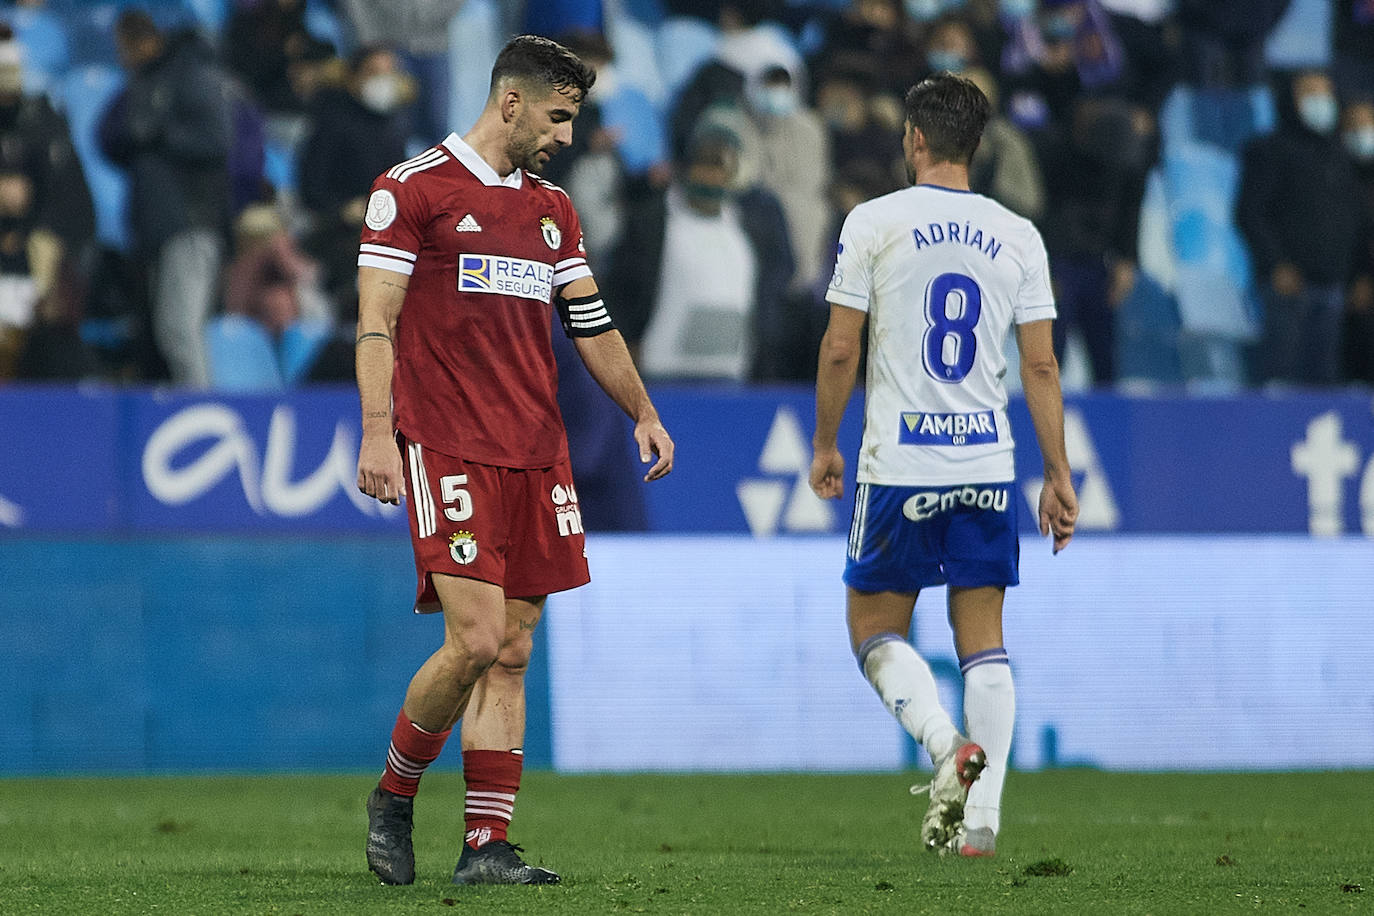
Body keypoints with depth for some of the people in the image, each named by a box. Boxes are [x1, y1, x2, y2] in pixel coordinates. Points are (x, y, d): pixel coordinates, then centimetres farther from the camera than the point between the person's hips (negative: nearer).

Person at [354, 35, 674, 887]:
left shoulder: (552, 207, 18)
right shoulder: (412, 188, -2)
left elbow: (592, 321, 24)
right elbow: (376, 321, -6)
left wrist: (643, 412, 14)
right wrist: (377, 432, -15)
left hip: (535, 450, 7)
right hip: (446, 447, -7)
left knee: (512, 654, 2)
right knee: (475, 641, -15)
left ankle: (487, 844, 4)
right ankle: (393, 797, 7)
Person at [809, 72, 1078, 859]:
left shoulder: (875, 223, -3)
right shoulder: (1018, 236, 4)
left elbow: (840, 348, -3)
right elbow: (1042, 365, 4)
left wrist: (825, 445, 10)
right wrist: (1060, 476, 9)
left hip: (900, 466, -3)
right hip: (989, 463, 3)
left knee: (877, 628, 9)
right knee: (984, 640, 8)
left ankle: (948, 745, -16)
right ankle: (982, 816, 0)